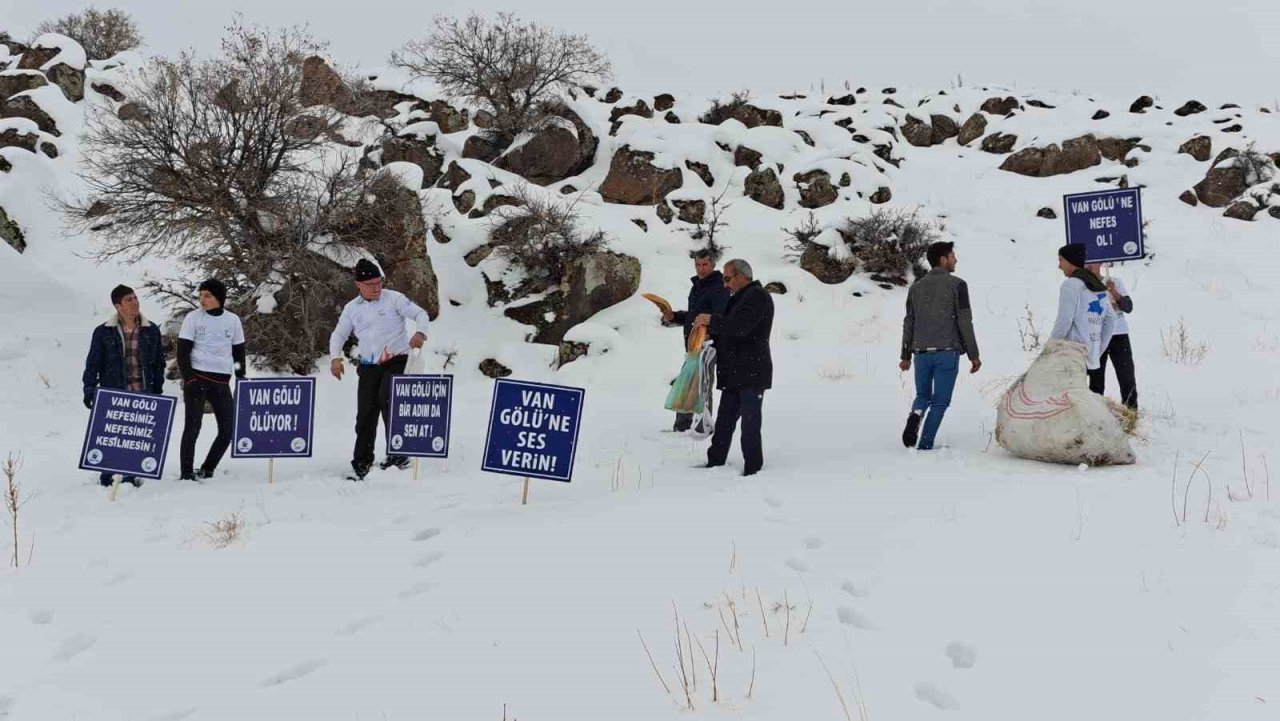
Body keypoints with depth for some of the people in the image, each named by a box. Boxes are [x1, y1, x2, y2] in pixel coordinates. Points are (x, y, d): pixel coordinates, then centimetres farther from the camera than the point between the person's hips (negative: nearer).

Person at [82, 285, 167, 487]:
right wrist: (89, 390, -4)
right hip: (113, 394, -2)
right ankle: (106, 476, 8)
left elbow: (159, 362, 12)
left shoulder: (151, 330, 6)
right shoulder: (103, 332, -2)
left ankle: (130, 474, 17)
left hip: (143, 394, 3)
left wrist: (157, 391, 10)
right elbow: (93, 363, 1)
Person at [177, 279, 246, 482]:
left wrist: (241, 379, 7)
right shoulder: (193, 318, 1)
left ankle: (207, 469, 16)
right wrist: (188, 378, -13)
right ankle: (186, 473, 0)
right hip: (197, 378, -3)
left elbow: (239, 352, 15)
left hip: (222, 381, 3)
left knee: (228, 429, 1)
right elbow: (182, 351, -2)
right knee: (193, 426, -5)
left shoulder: (233, 320, 8)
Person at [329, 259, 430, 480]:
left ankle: (399, 454, -17)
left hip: (397, 362, -4)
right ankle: (362, 464, 10)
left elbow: (420, 314, -8)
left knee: (387, 399, -25)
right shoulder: (352, 308, 9)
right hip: (369, 366, 4)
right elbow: (339, 334, 16)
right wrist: (335, 357, -2)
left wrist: (420, 333, -29)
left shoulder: (394, 299, -4)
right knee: (365, 413, 1)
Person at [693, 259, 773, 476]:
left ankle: (752, 469, 1)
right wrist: (710, 332, 8)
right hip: (734, 374, 10)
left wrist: (711, 320, -15)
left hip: (751, 374, -10)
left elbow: (740, 326, -25)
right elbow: (729, 330, 26)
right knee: (724, 422, 13)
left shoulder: (758, 297, -11)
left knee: (750, 424, -5)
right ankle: (715, 463, 20)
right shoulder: (739, 298, 21)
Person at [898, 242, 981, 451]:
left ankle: (916, 415, -15)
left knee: (923, 395, 18)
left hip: (921, 352, 4)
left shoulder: (916, 287, 11)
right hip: (947, 351, -4)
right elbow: (965, 322, -7)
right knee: (940, 401, 4)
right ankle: (925, 445, -4)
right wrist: (974, 355, -1)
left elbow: (909, 324, 12)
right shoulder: (956, 284, -3)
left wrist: (906, 356, 18)